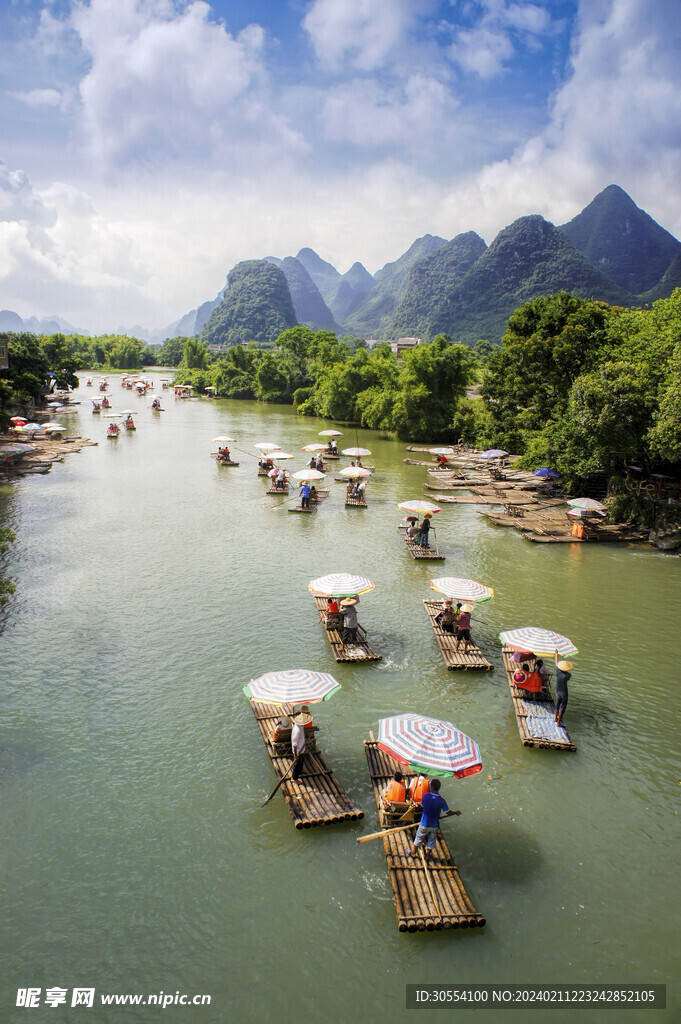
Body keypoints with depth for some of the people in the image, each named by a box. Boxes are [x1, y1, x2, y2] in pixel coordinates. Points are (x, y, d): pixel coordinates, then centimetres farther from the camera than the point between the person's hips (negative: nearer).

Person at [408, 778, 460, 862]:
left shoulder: (426, 796, -22)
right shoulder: (441, 801, -20)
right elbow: (448, 812, -11)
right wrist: (456, 812, 9)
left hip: (424, 824, 0)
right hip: (434, 825, 0)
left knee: (418, 838, 20)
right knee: (431, 840, 22)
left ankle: (413, 853, 36)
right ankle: (428, 855, 37)